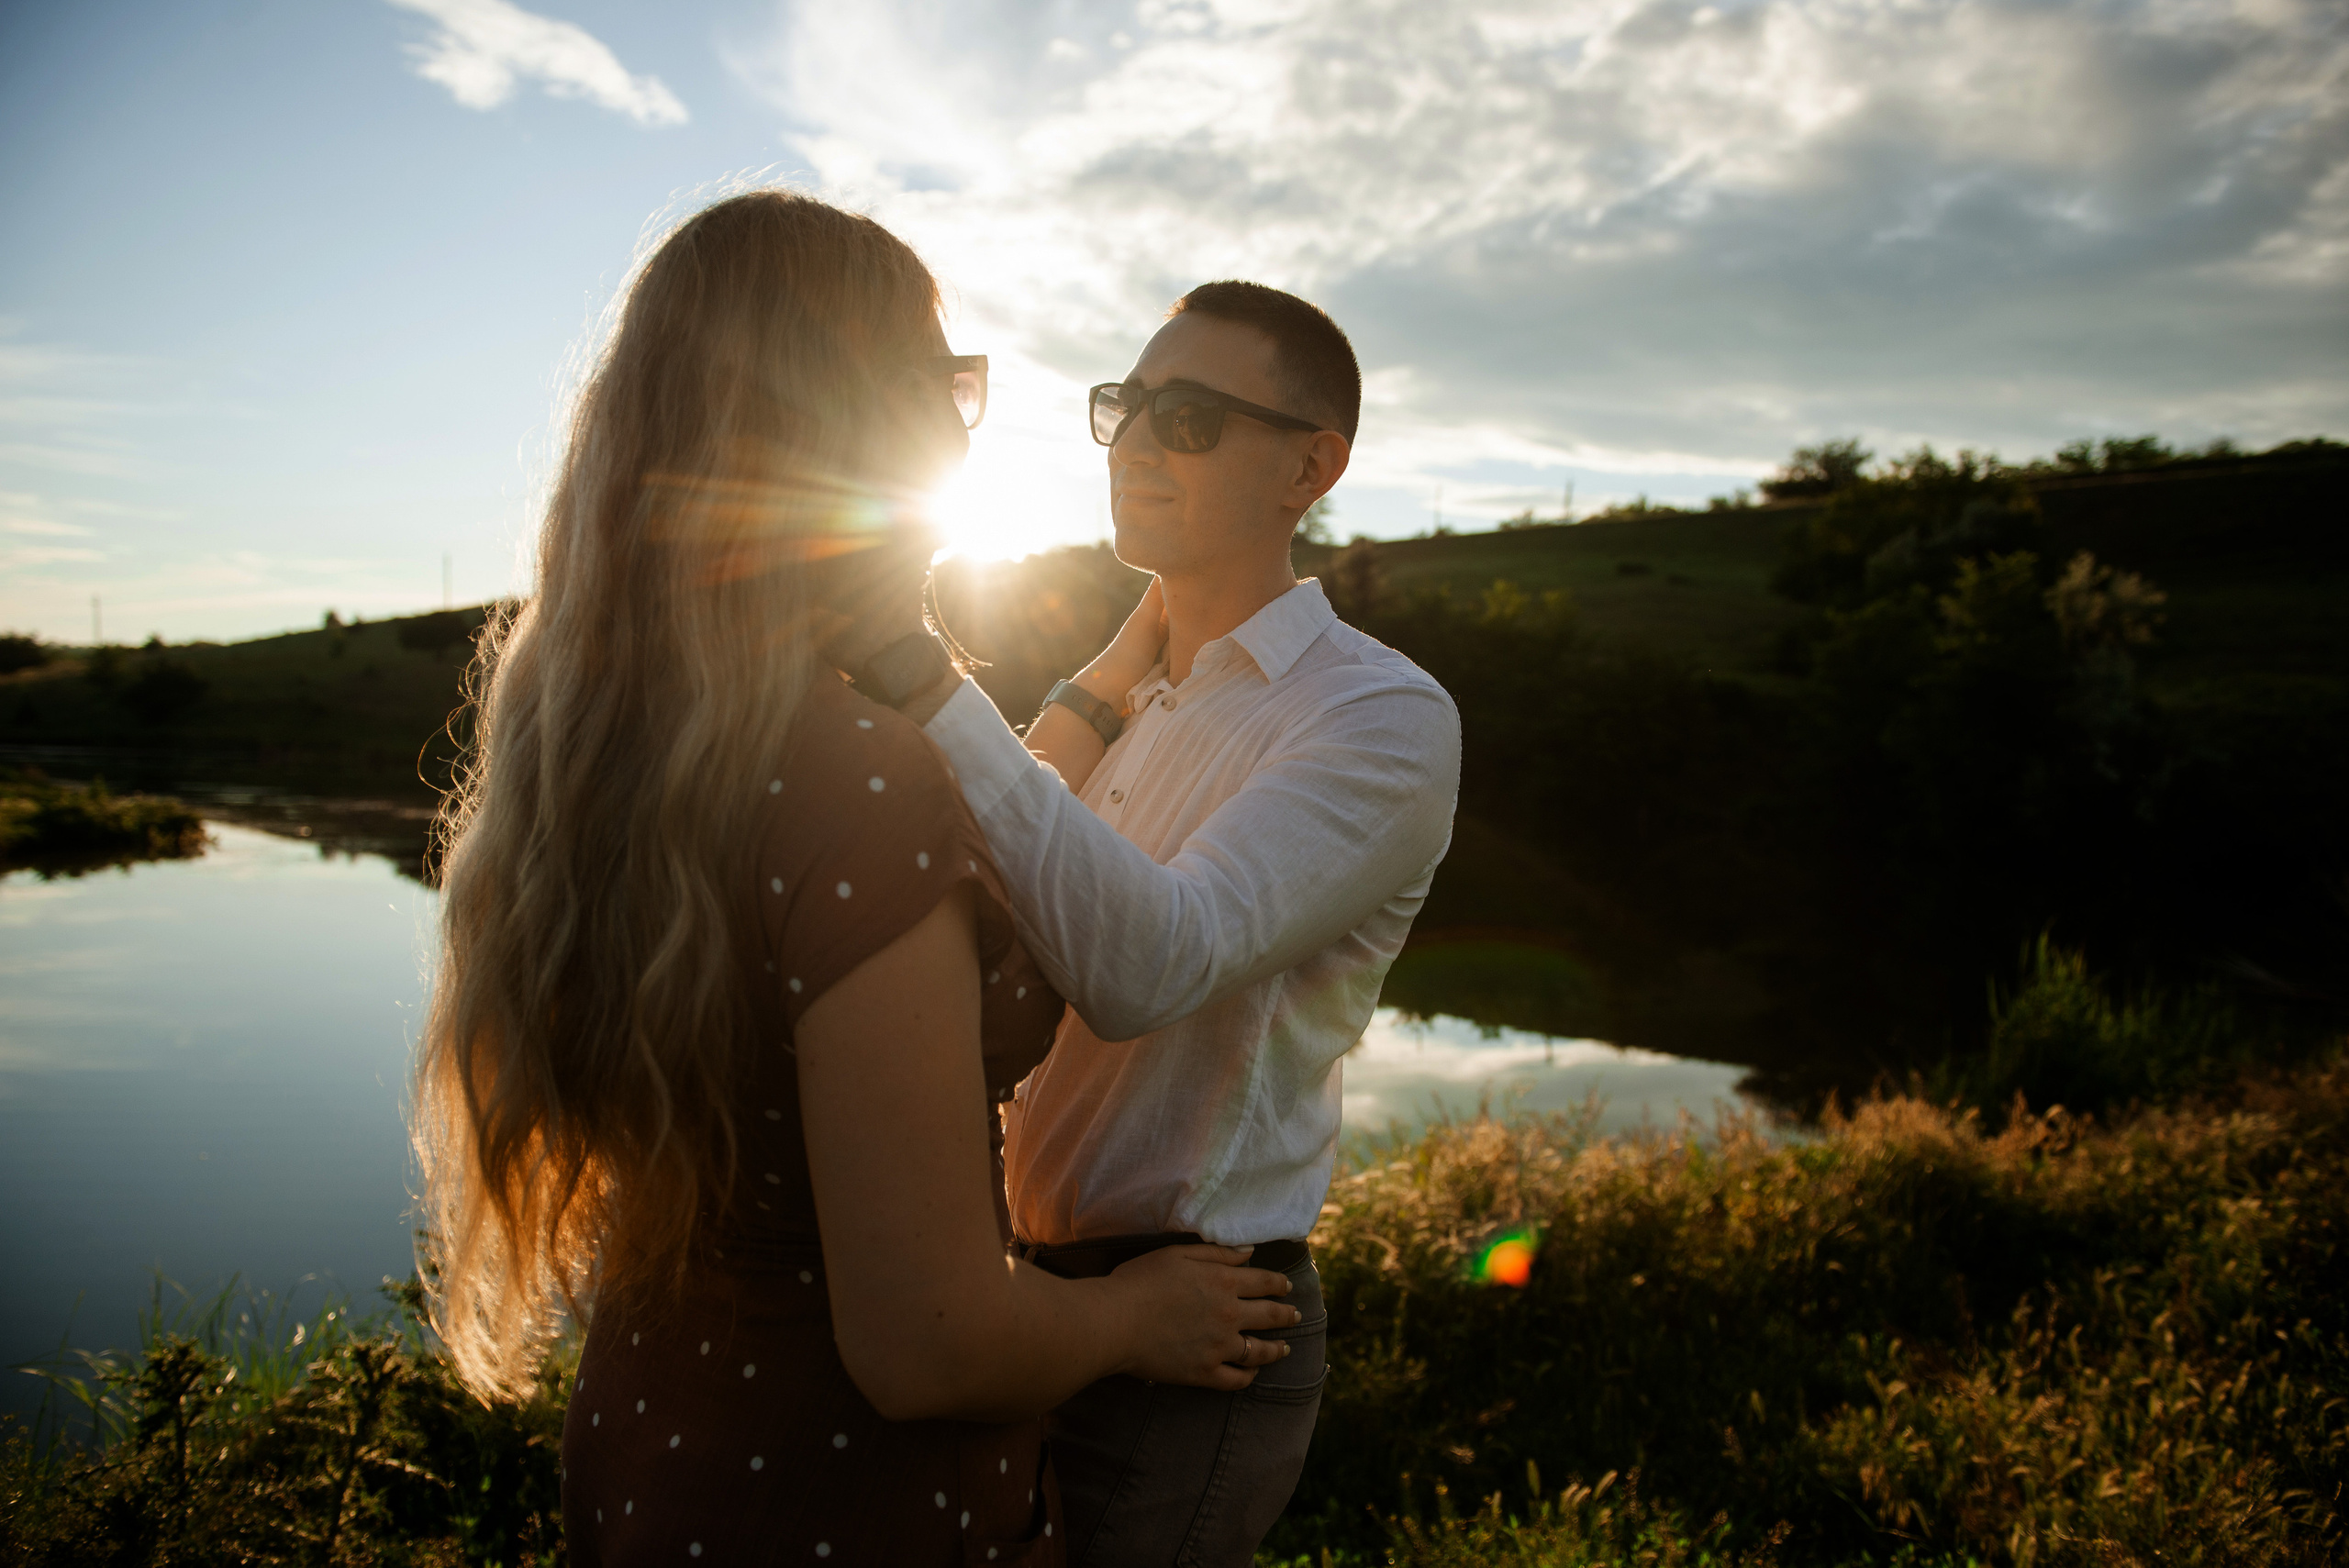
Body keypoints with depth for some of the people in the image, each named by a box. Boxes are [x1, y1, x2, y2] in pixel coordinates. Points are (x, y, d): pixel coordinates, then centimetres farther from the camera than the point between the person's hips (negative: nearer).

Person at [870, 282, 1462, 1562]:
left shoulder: (1385, 719, -17)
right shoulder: (1147, 704, 10)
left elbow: (1144, 964, -32)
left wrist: (923, 678, -35)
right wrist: (1101, 689, -4)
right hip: (1028, 1297, 8)